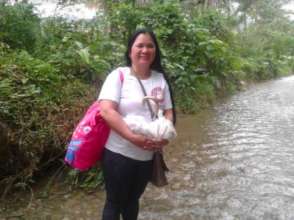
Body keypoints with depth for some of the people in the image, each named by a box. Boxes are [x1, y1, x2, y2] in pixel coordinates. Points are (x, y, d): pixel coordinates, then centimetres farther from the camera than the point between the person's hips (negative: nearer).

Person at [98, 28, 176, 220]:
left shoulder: (160, 78, 5)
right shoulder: (119, 75, -10)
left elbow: (168, 112, 7)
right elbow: (106, 111, -20)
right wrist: (133, 137, -28)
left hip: (147, 155, 4)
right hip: (118, 153, -4)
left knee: (133, 199, 23)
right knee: (115, 202, 12)